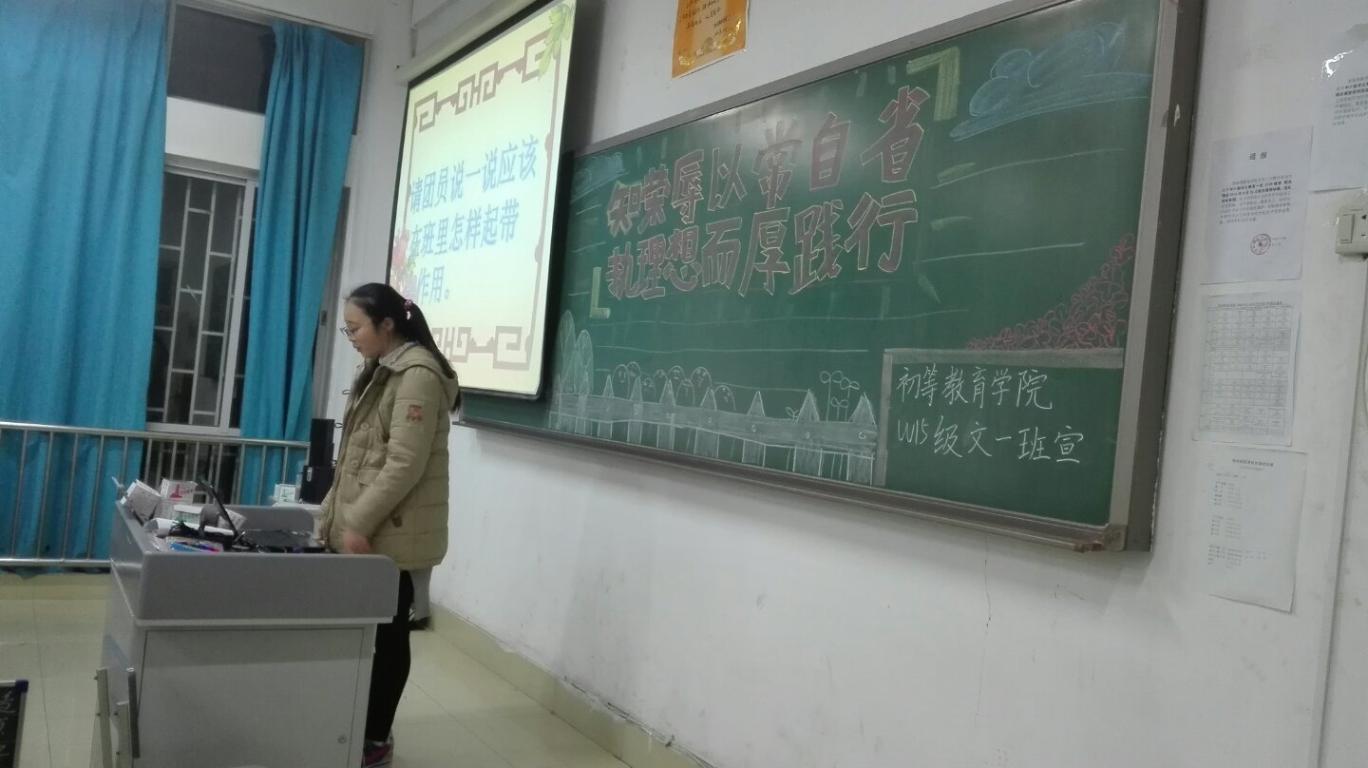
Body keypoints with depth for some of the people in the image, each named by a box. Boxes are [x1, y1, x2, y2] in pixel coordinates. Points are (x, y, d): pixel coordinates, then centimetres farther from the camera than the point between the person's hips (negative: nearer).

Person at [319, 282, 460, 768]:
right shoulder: (380, 371, 16)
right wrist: (334, 513, 17)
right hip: (360, 529, 8)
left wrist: (360, 524, -19)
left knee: (386, 632, 2)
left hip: (390, 534, -8)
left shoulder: (418, 374, -15)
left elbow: (404, 464, -21)